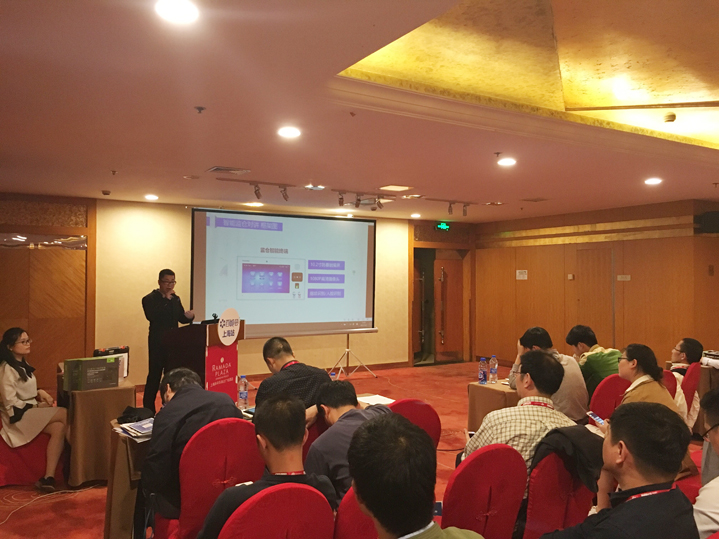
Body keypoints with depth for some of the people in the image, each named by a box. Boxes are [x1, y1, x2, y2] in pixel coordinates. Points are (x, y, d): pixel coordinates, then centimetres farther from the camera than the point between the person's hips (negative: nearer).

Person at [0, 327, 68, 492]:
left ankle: (49, 477, -26)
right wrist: (38, 406, -14)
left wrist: (40, 393, 2)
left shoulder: (23, 364, 13)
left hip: (30, 411, 8)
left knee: (59, 428, -22)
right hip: (18, 415, -8)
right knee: (64, 414, -25)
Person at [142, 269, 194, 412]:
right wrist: (166, 299, -21)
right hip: (158, 344, -6)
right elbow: (152, 316, -24)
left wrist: (189, 316, -15)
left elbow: (181, 318, 8)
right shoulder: (150, 299, -6)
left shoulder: (175, 299, 12)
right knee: (154, 375, -2)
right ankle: (148, 410, 6)